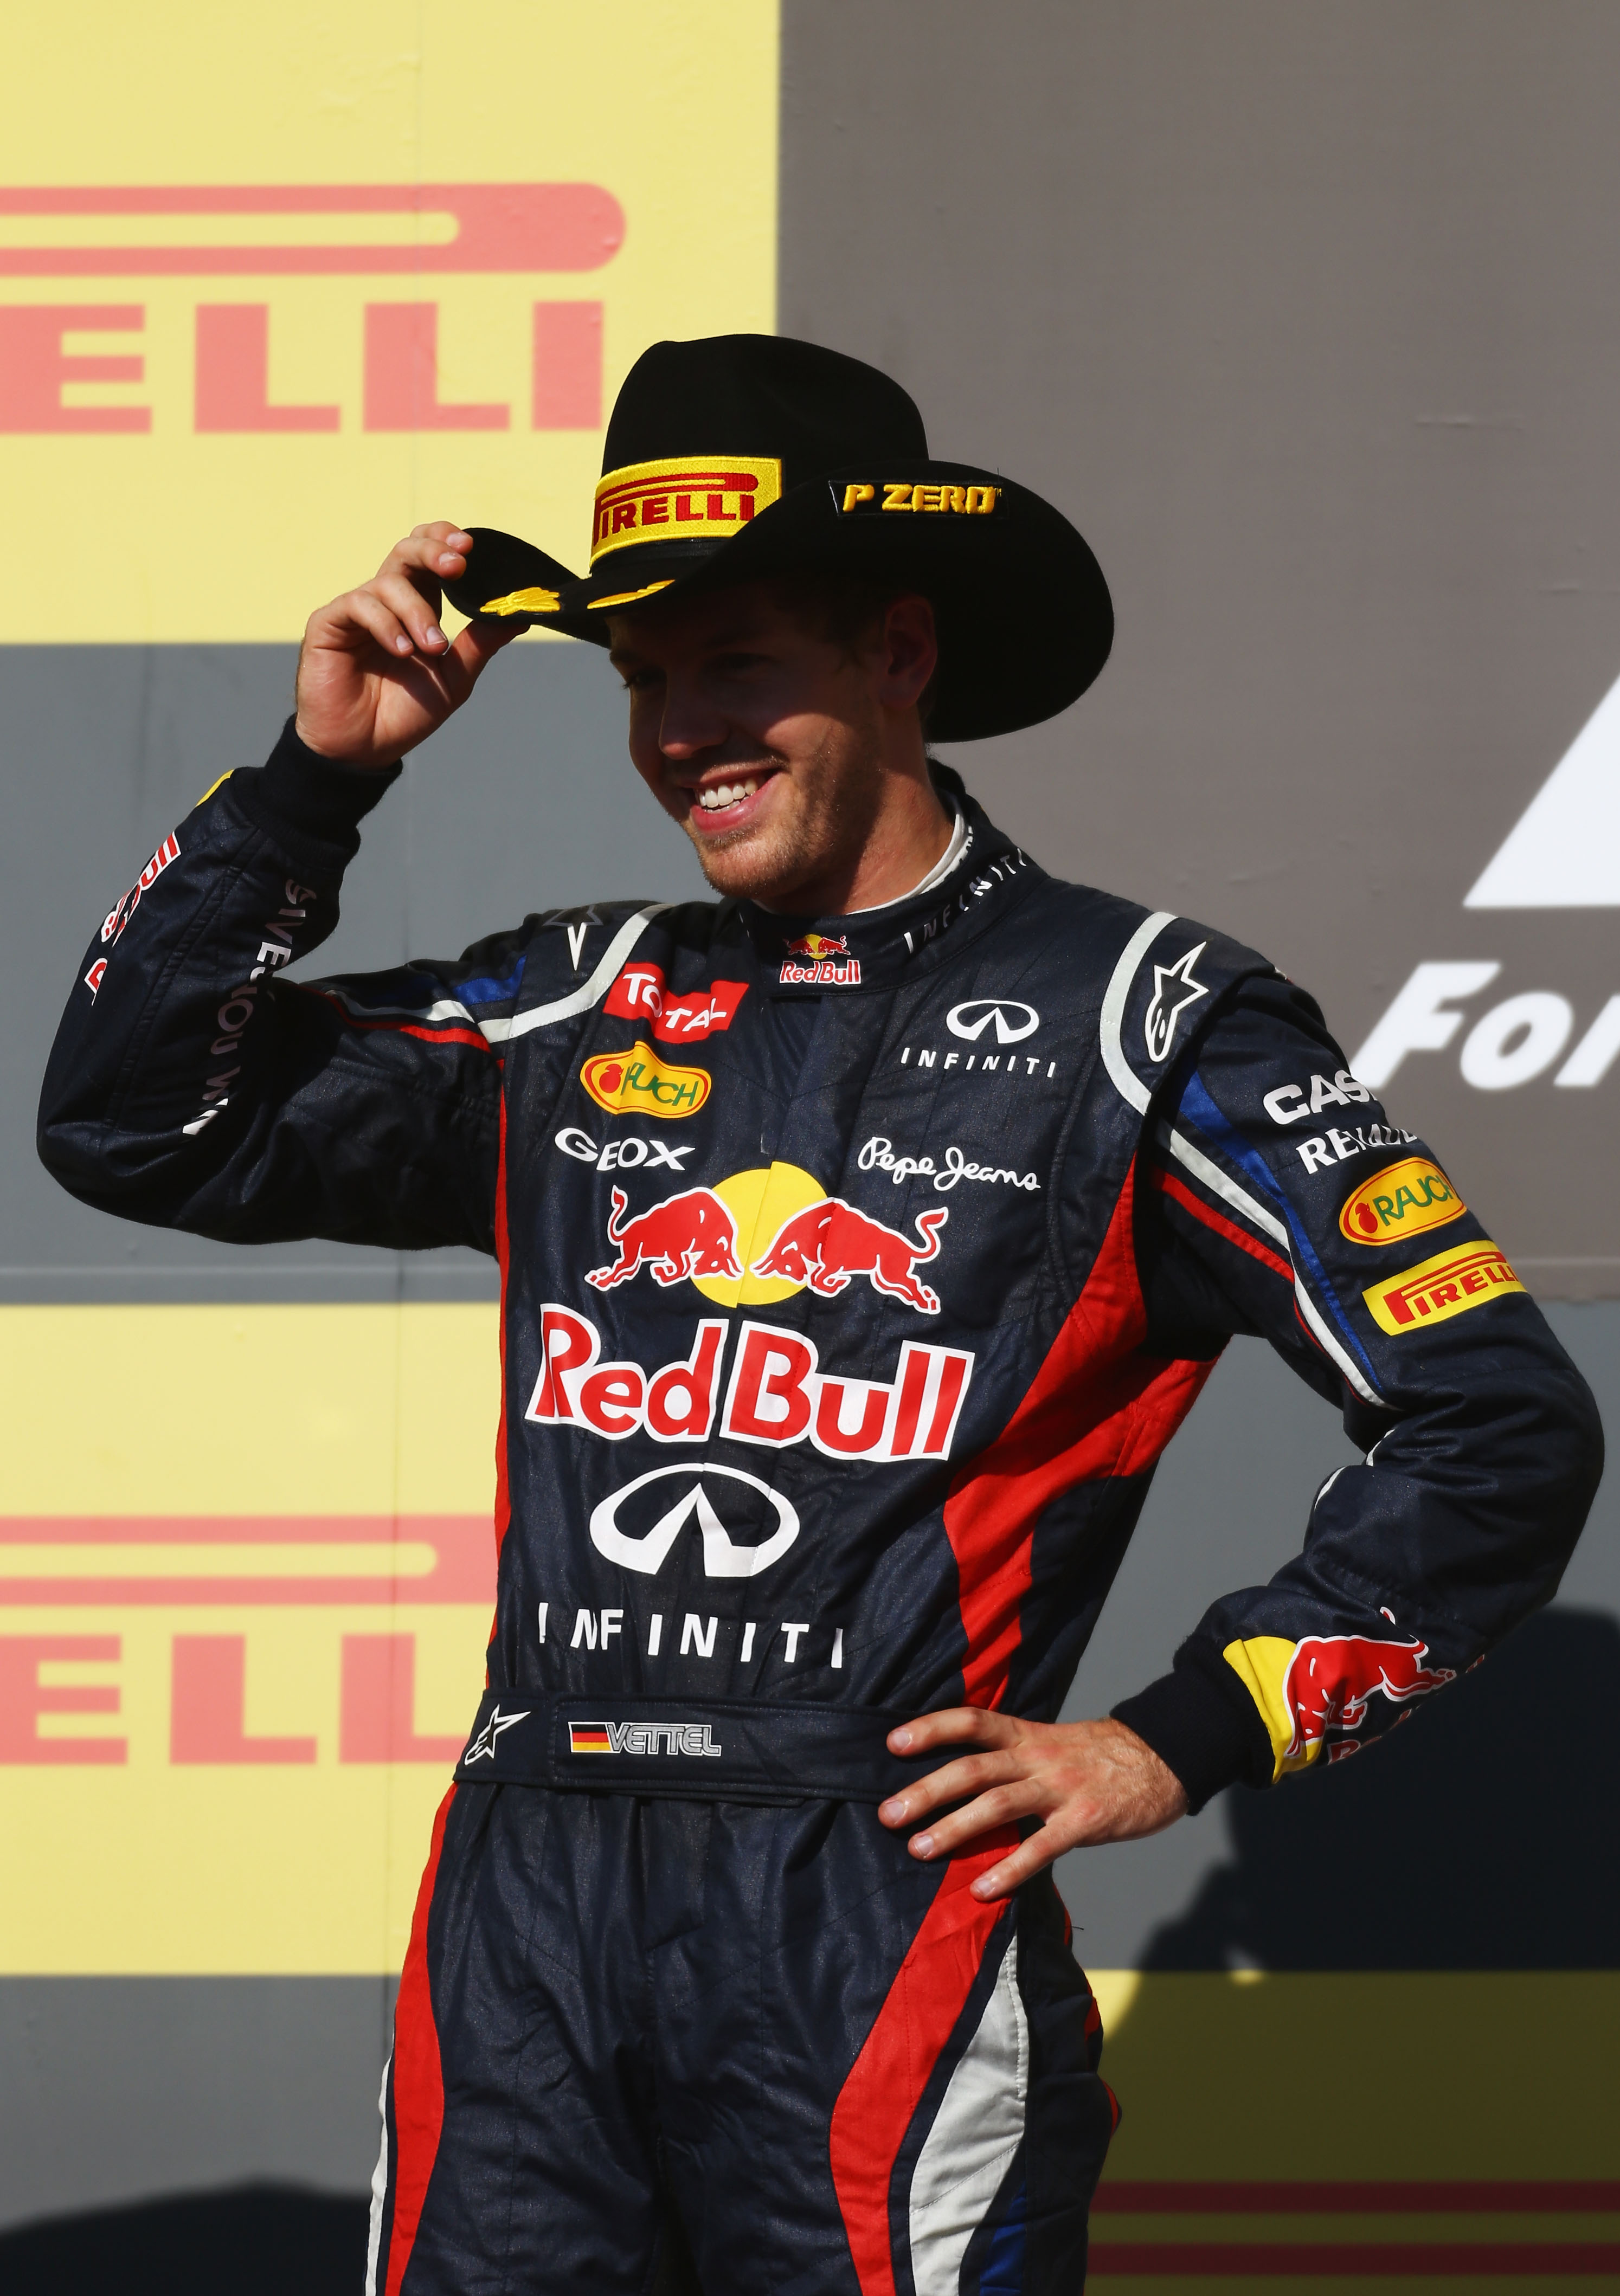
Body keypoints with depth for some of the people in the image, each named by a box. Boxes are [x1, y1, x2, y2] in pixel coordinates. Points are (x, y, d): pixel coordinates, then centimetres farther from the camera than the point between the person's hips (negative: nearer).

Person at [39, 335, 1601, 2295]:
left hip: (882, 1921, -4)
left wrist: (1176, 1745, -3)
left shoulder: (1129, 1014, 3)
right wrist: (315, 774, 6)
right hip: (521, 1917, 4)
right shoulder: (579, 1010, 15)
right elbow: (135, 1129, 15)